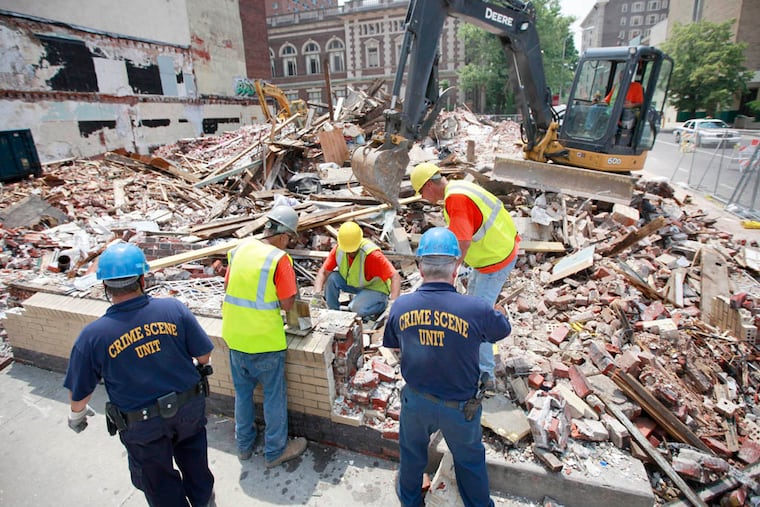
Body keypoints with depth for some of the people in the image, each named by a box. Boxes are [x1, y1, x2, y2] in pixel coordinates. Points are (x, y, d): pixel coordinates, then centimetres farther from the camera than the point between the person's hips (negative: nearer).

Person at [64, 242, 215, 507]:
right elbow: (204, 355, -11)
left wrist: (77, 414, 15)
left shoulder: (93, 335, -23)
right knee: (191, 452, 32)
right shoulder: (173, 308, -22)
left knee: (159, 480, 25)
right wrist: (198, 368, 13)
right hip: (189, 407, 2)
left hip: (141, 425, -2)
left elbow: (80, 390, -8)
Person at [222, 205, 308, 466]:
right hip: (264, 340, -6)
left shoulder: (240, 249, -1)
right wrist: (291, 290, 2)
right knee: (274, 395, 13)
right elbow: (287, 304, -18)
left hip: (234, 335, 6)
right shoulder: (280, 259, -19)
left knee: (243, 391, 23)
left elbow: (228, 286, 9)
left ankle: (244, 444, 41)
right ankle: (276, 450, 29)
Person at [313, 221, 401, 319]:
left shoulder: (372, 254, -34)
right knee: (331, 278, -19)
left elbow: (395, 276, -37)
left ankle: (382, 304, 1)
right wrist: (317, 293, -29)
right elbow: (323, 272, -14)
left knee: (358, 308, -31)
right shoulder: (338, 249, -17)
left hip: (375, 288, -5)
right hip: (352, 283, 5)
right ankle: (333, 312, 2)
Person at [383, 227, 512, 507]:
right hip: (460, 407, -2)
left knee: (412, 451, 31)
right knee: (469, 458, 27)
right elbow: (503, 328, -6)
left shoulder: (400, 306, -20)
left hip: (416, 400, 2)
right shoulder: (477, 310, -29)